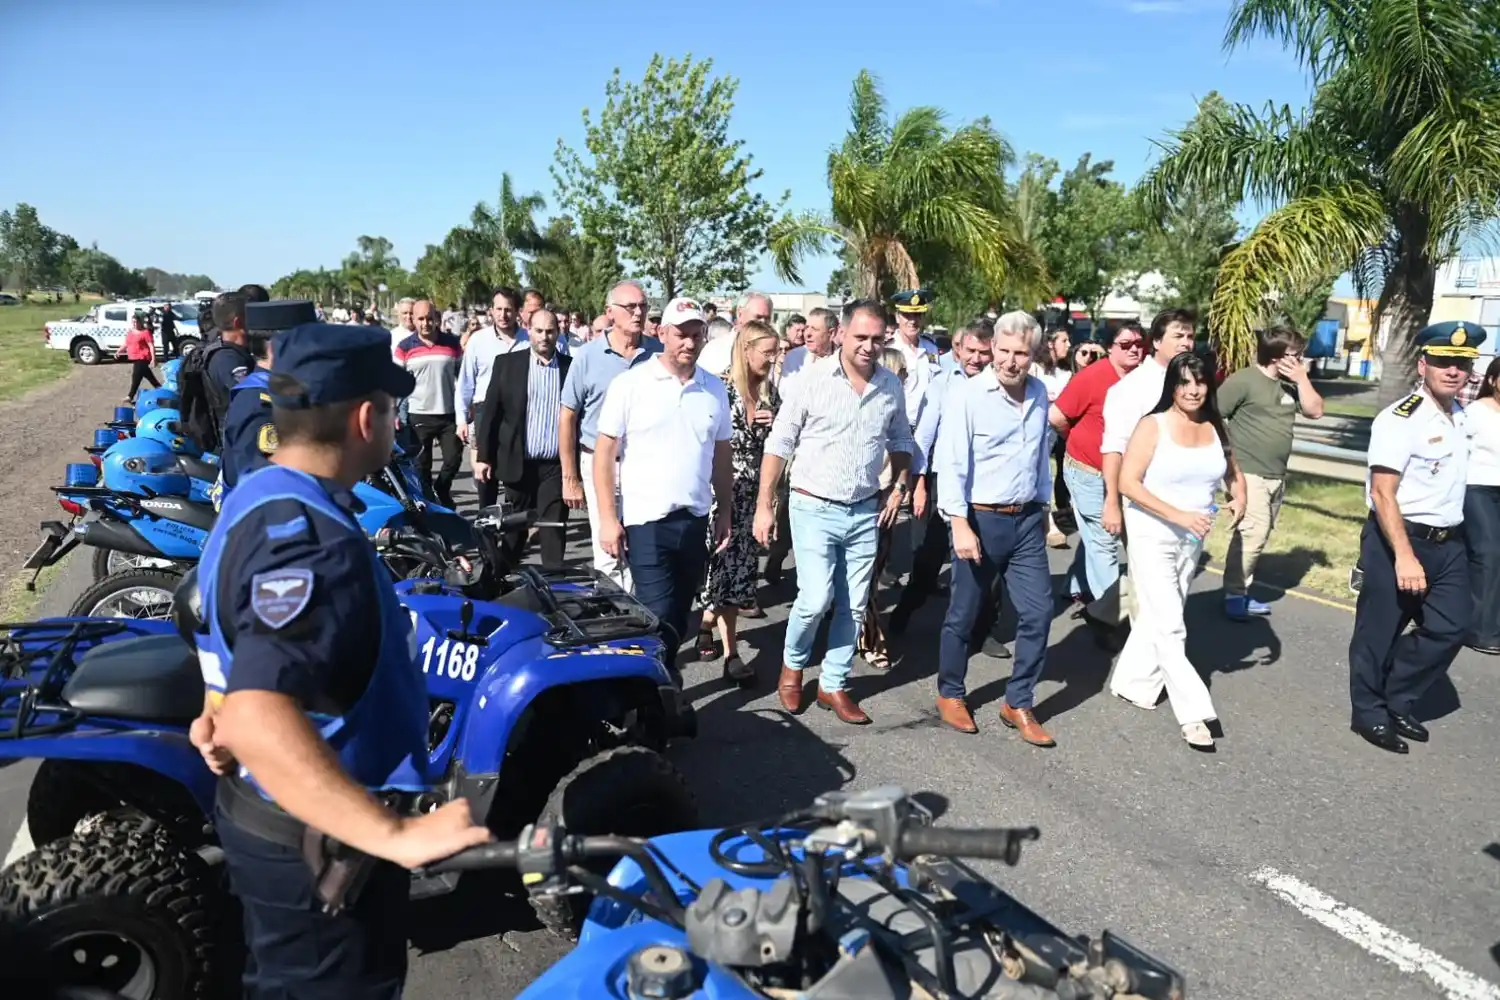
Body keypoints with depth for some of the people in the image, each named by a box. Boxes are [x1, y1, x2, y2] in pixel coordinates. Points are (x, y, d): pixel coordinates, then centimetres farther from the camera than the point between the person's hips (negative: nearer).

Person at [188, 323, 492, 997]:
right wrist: (395, 835, -45)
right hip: (318, 843, -9)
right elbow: (258, 719, -43)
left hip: (267, 815, 9)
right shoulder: (311, 540, -31)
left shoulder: (261, 496, 2)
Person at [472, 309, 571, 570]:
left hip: (557, 464, 0)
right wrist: (483, 456, -2)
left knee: (554, 527, 3)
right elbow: (490, 411, 2)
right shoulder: (507, 363, 3)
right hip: (519, 462, 1)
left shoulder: (570, 367, 3)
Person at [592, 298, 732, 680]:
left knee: (679, 615, 15)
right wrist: (608, 518, -11)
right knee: (658, 617, -6)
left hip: (695, 520, 5)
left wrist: (725, 513, 11)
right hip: (646, 520, -4)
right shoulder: (630, 384, -6)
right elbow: (604, 452, -6)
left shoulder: (715, 389, 7)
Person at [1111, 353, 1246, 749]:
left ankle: (1132, 683, 31)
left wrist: (1239, 498, -6)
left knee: (1156, 617, 15)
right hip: (1152, 534, -6)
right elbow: (1127, 483, -17)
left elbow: (1233, 472, 17)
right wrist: (1177, 515, -24)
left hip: (1192, 539, 6)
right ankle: (1193, 712, 0)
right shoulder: (1153, 426, -12)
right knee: (1169, 625, -5)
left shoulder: (1214, 428, 4)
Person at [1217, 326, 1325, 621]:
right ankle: (1234, 595, -5)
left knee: (1258, 535, 11)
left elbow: (1315, 410, 7)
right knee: (1253, 532, -15)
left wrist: (1302, 379, -4)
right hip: (1248, 472, -8)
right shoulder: (1243, 380, -12)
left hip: (1276, 475, 8)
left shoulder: (1291, 382, 11)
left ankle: (1241, 592, 20)